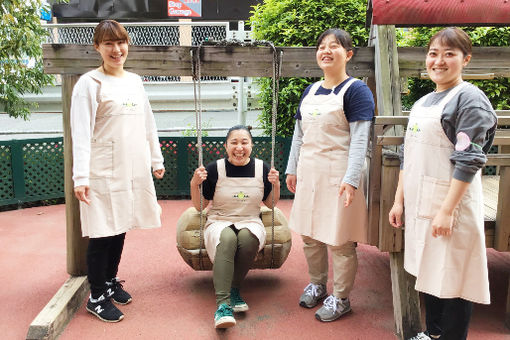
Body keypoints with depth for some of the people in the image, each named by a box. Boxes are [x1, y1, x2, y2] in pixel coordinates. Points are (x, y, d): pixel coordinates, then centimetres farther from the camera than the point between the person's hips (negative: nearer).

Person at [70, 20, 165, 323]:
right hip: (104, 172, -6)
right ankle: (97, 297, 14)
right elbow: (81, 133, -12)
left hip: (134, 170, 6)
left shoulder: (135, 81, 12)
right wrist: (81, 177, -18)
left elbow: (148, 124, 18)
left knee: (121, 228, 13)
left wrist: (157, 160, 17)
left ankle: (111, 282, 31)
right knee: (102, 233, 0)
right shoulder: (90, 83, -6)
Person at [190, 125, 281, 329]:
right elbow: (199, 207, 6)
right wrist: (194, 184, -10)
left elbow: (271, 204, 15)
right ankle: (223, 304, -40)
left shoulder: (261, 168, 5)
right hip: (219, 222, -1)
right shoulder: (215, 169, -1)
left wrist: (276, 185, -2)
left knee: (248, 236, -36)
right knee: (227, 238, -38)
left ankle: (233, 289, -16)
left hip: (250, 222, 2)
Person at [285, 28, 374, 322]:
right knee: (310, 235, 16)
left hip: (338, 174, -7)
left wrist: (351, 179, -22)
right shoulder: (310, 91, 13)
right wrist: (292, 169, 15)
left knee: (339, 241, 1)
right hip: (309, 173, 7)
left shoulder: (356, 90, -8)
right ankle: (317, 284, 36)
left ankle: (341, 299, 18)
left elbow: (359, 139, -15)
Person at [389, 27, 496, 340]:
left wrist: (448, 210, -21)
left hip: (450, 204, -7)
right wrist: (399, 200, 13)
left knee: (453, 279, 3)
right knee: (429, 272, 18)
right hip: (420, 204, 7)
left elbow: (468, 161, -17)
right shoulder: (422, 103, 13)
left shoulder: (469, 99, -10)